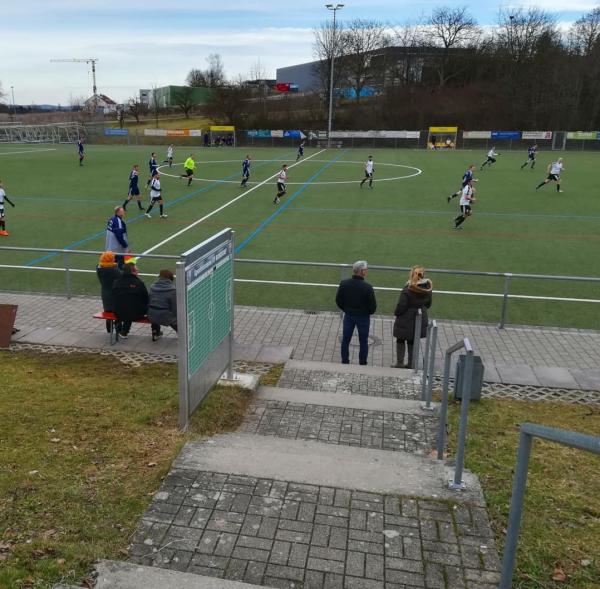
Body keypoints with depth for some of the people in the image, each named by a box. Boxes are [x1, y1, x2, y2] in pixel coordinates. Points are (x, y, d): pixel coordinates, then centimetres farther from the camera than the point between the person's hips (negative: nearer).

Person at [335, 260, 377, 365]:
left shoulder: (344, 284, -12)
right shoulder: (367, 287, -24)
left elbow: (338, 300, -1)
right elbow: (373, 305, -16)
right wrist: (369, 312, 5)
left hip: (348, 316, 3)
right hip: (363, 317, -3)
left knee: (345, 340, 16)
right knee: (363, 342, 13)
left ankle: (344, 362, 25)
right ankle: (362, 363, 21)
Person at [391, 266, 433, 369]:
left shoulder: (408, 289, -23)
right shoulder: (427, 289, -4)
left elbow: (401, 305, -19)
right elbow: (428, 304, 8)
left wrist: (397, 313, -1)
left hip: (406, 320, -5)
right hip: (420, 320, 5)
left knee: (401, 340, 13)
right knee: (413, 341, 18)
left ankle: (400, 362, 19)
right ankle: (411, 363, 25)